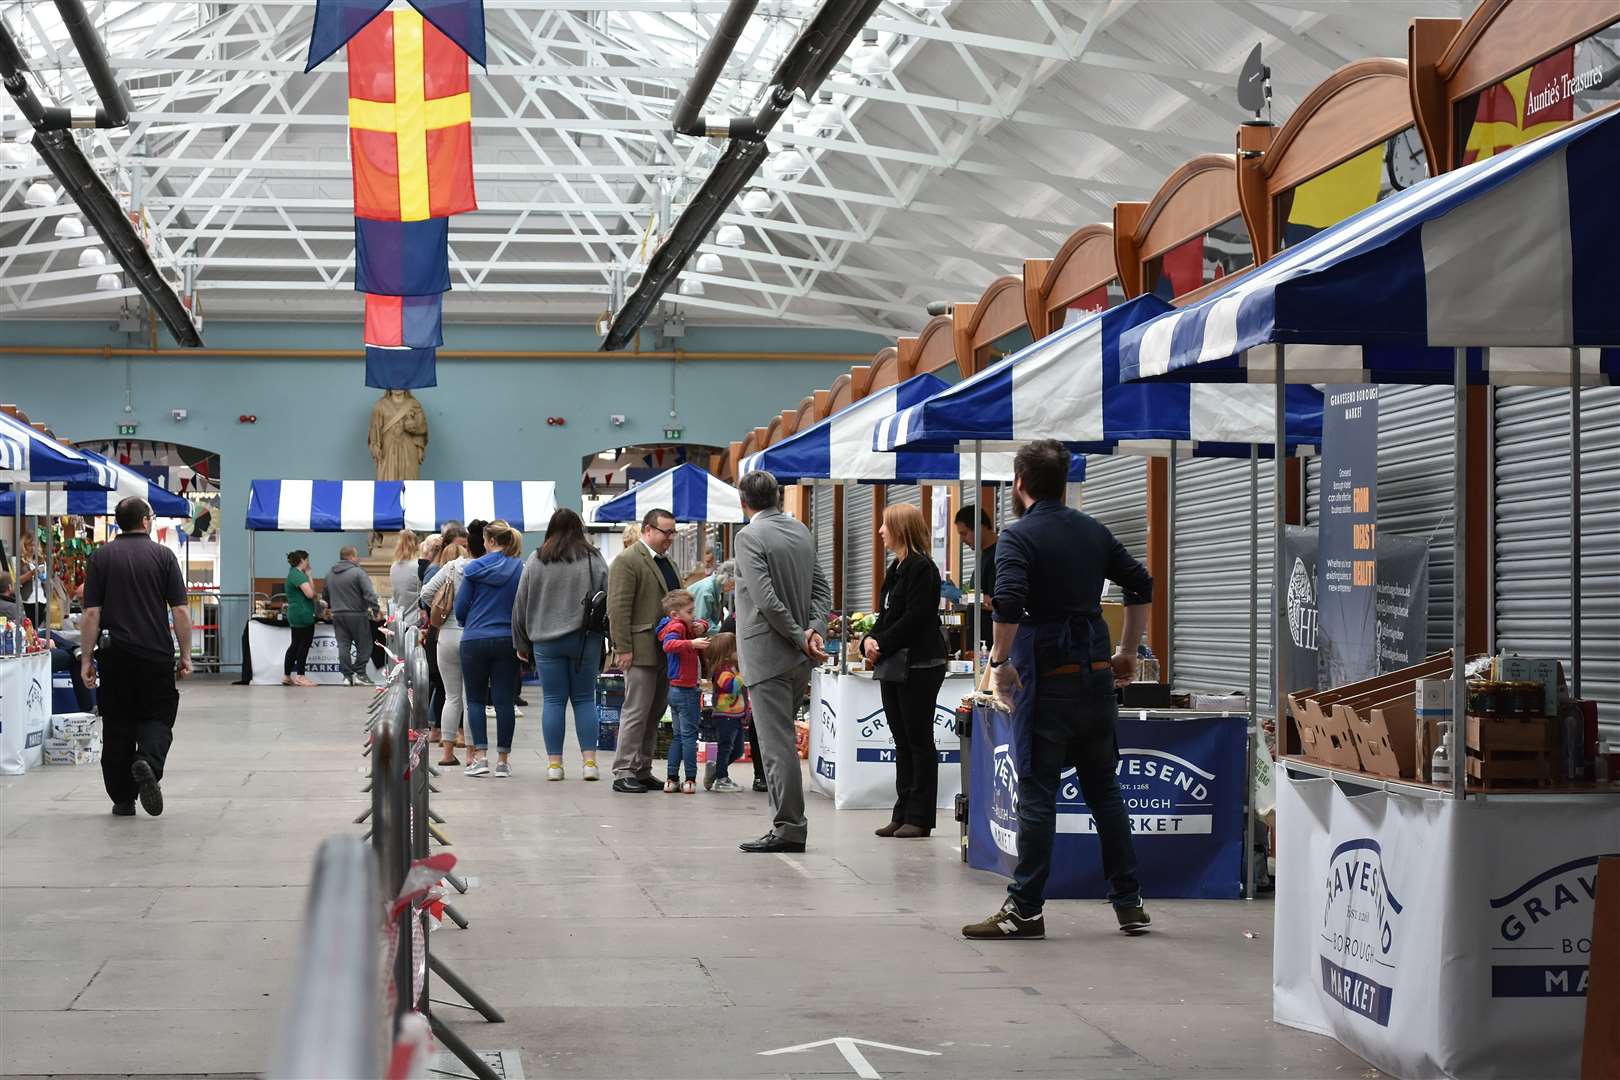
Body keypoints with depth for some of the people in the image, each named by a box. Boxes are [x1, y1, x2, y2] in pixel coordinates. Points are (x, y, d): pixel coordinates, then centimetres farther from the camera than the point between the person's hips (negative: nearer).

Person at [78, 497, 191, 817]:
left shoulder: (101, 557, 3)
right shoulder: (163, 556, 0)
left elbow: (92, 613, -2)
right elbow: (180, 611, -4)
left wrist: (86, 659, 2)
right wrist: (185, 655, 3)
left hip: (115, 655, 1)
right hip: (157, 654, -1)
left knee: (118, 726, 9)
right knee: (157, 718, 9)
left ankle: (123, 799, 10)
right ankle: (148, 763, -21)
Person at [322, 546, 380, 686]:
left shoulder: (329, 574, 11)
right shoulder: (358, 573, -10)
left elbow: (324, 595, 21)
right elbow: (370, 594, -18)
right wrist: (375, 610, -12)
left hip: (337, 615, 6)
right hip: (356, 614, -6)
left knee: (343, 646, 7)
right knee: (364, 645, 4)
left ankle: (347, 675, 5)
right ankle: (359, 673, 0)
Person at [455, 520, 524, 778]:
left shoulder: (474, 568, -4)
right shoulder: (520, 569, -1)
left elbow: (460, 608, 0)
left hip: (475, 640, -1)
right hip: (507, 641, 1)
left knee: (476, 699, 9)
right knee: (503, 700, 5)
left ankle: (480, 755, -2)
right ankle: (503, 760, 5)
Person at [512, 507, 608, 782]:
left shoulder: (535, 562, 1)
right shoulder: (594, 560, 0)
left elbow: (521, 605, 5)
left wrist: (521, 643, 14)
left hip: (546, 641, 0)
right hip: (585, 639, 0)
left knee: (553, 700, 5)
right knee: (585, 699, 7)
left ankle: (554, 762, 5)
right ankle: (589, 761, 2)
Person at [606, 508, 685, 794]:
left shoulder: (666, 562, 19)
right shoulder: (628, 560, -9)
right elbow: (618, 608, -14)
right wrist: (623, 649, -18)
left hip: (665, 651, 9)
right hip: (641, 650, -9)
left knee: (655, 713, 11)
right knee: (636, 712, -7)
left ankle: (643, 770, 17)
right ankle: (624, 773, -2)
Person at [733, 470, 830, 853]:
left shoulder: (750, 537, -13)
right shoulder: (801, 531, 11)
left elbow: (767, 600, -20)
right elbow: (822, 588, 11)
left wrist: (799, 637, -11)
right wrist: (814, 630, -2)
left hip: (768, 653, -8)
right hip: (799, 660, 8)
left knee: (777, 743, -5)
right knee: (782, 738, 16)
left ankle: (789, 827, -4)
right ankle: (789, 823, 18)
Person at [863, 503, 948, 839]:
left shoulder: (922, 568, -12)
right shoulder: (895, 568, 17)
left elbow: (914, 619, -18)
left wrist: (882, 644, -14)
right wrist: (870, 640, -1)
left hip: (918, 666, -9)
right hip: (893, 666, 9)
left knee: (919, 741, -3)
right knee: (902, 741, 11)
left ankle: (919, 817, 1)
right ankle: (903, 814, 15)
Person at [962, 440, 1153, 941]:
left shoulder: (1018, 537, -8)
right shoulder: (1094, 531, 11)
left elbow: (1009, 603, -23)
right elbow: (1141, 586, 15)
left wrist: (1000, 660, -11)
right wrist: (1127, 651, 21)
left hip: (1047, 677, -6)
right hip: (1096, 674, 6)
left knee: (1037, 794, -2)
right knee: (1104, 789, 13)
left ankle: (1025, 909, 0)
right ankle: (1129, 903, 15)